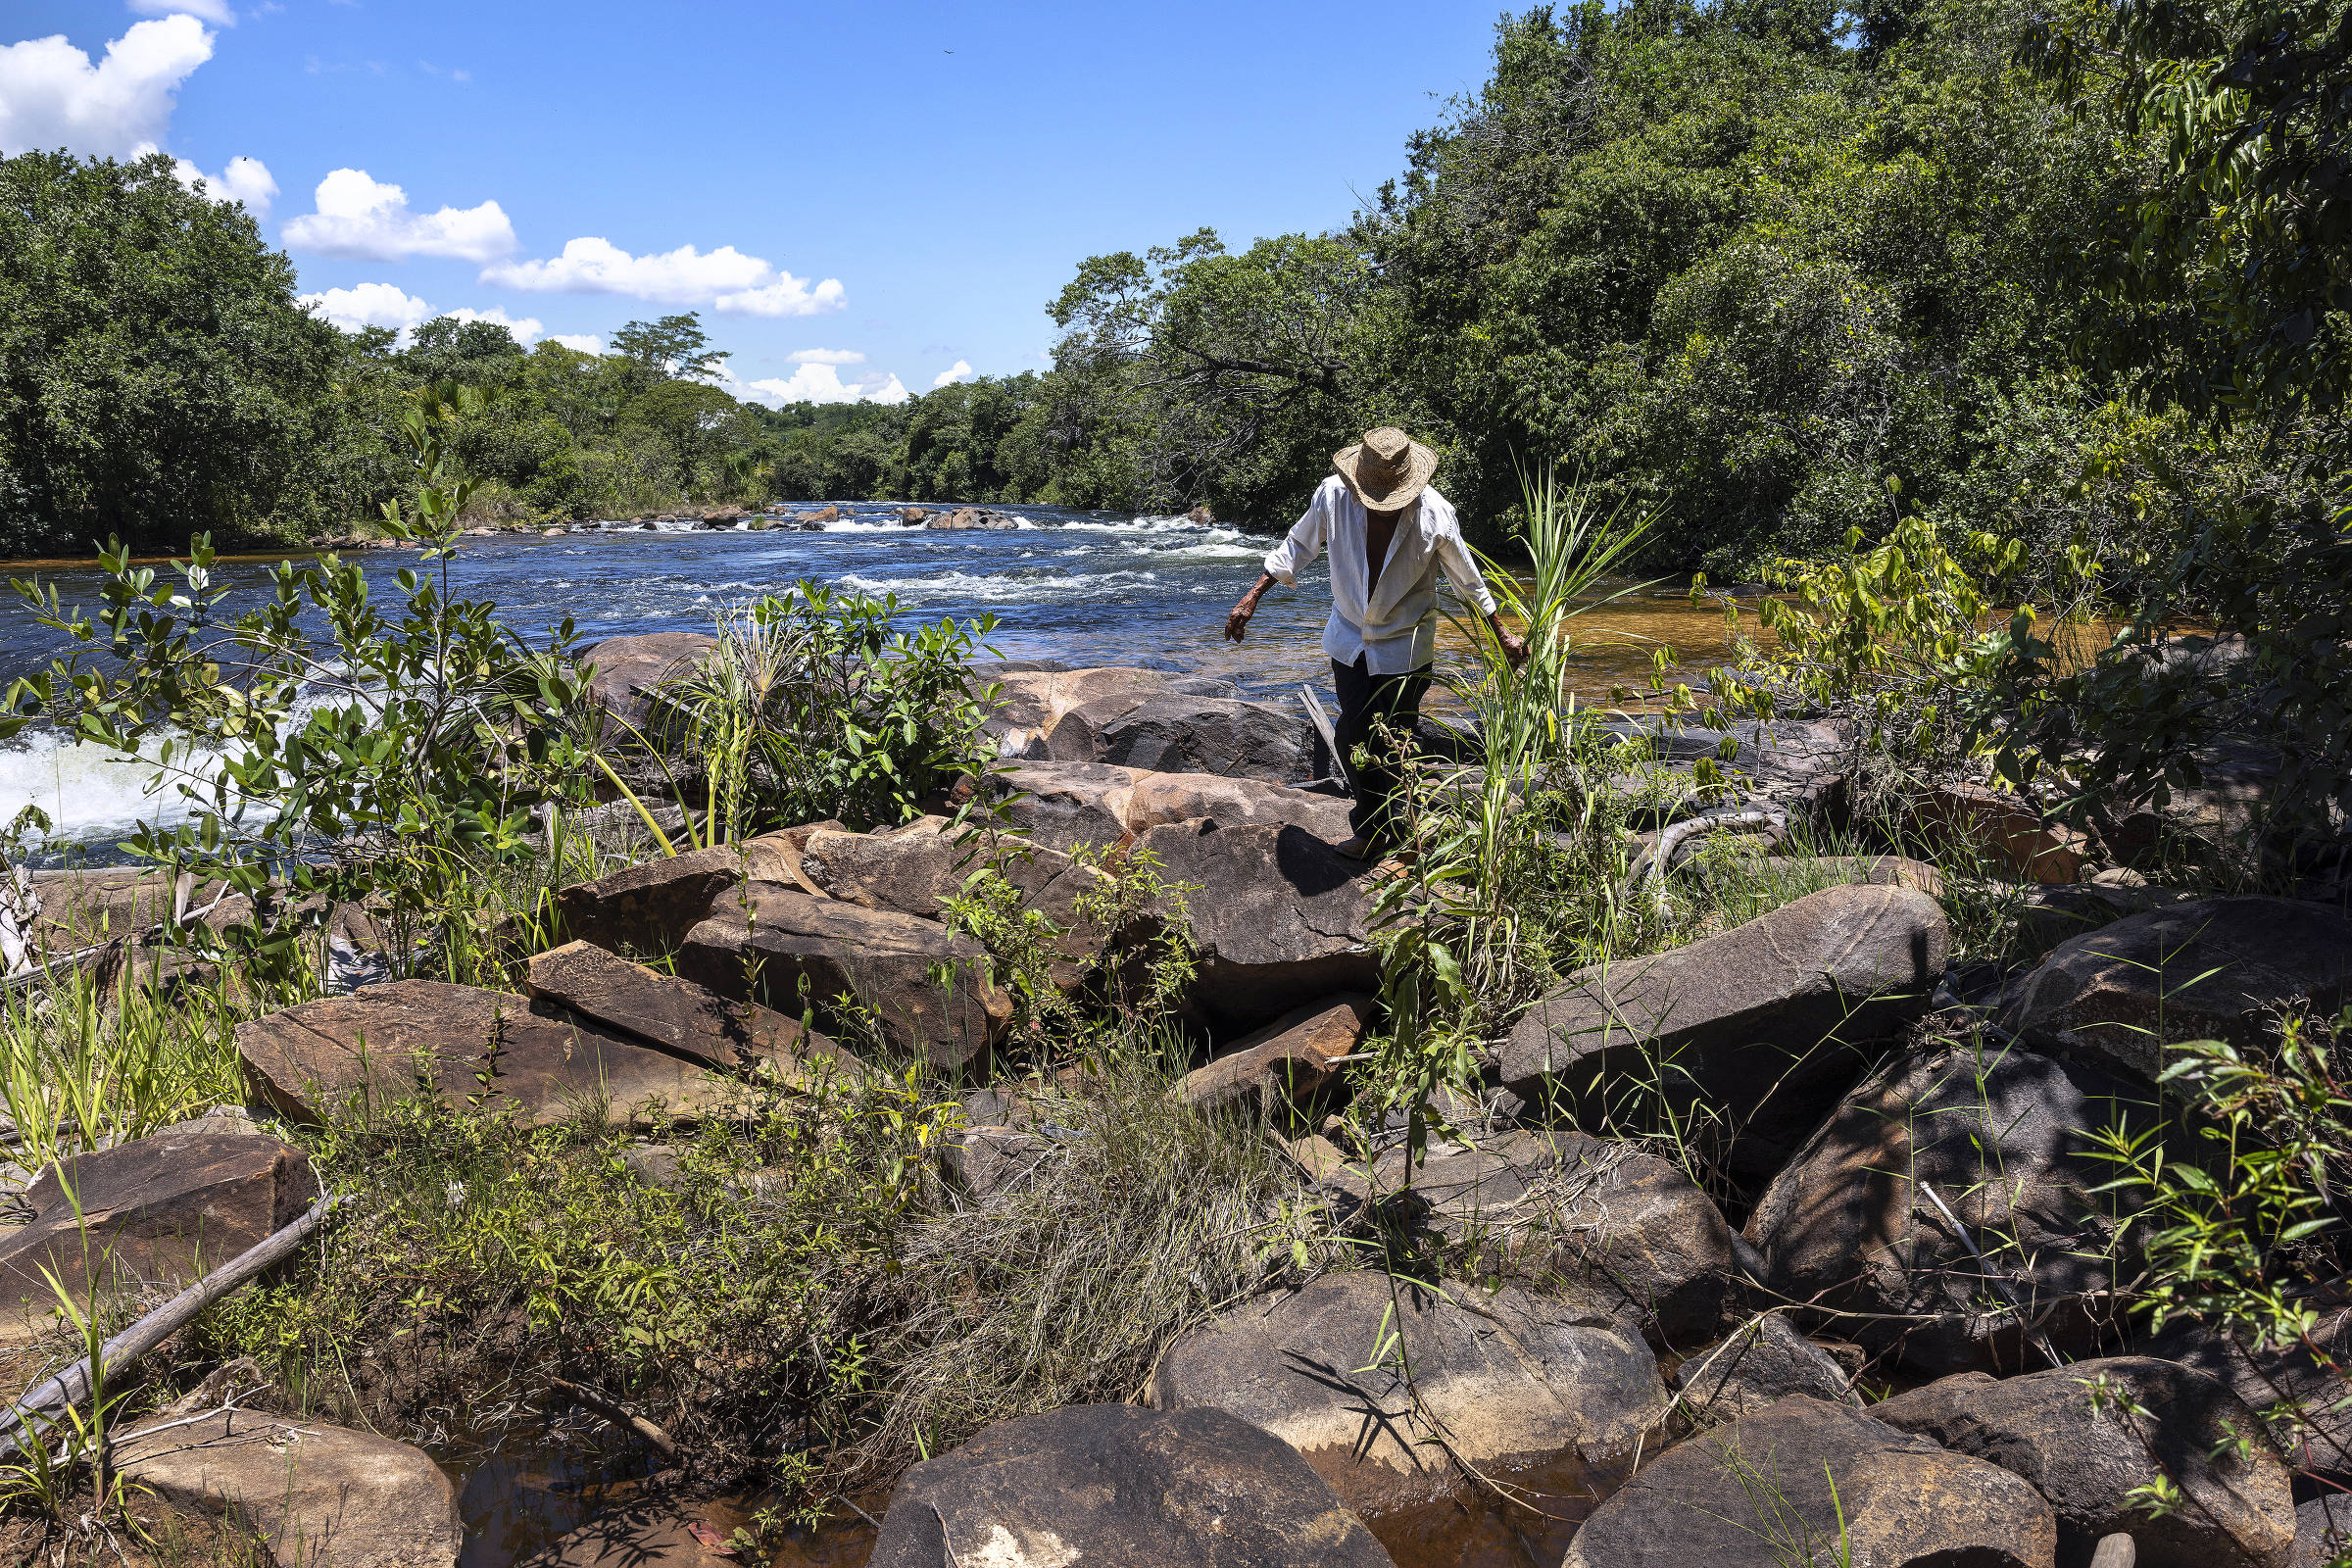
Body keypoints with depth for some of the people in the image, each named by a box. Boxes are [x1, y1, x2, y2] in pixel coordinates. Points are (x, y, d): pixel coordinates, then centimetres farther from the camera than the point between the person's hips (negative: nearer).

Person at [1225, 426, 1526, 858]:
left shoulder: (1435, 513, -20)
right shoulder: (1333, 495, -17)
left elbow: (1468, 578, -5)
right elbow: (1297, 548, 0)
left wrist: (1503, 637, 3)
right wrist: (1251, 599, -2)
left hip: (1405, 647, -2)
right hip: (1349, 638, 3)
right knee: (1352, 736, 8)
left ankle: (1402, 831, 24)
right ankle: (1371, 826, 30)